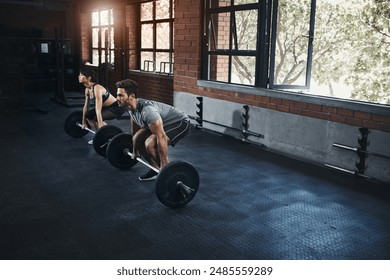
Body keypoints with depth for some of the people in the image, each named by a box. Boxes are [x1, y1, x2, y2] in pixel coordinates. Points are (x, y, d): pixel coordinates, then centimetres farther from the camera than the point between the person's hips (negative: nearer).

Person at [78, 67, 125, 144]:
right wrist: (83, 122, 16)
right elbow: (86, 106, 10)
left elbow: (98, 110, -34)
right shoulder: (87, 89, -1)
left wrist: (101, 128, -37)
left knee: (96, 118, -26)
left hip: (117, 107, -9)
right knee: (88, 115, 5)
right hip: (107, 106, 9)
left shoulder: (97, 89, -29)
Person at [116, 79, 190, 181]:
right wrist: (134, 151, 21)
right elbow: (135, 129, 12)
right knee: (137, 139, 4)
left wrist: (164, 166, -33)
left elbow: (161, 137, -37)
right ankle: (156, 169, 14)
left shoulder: (146, 110, -36)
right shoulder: (130, 107, -7)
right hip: (163, 123, 10)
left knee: (150, 144, -27)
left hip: (179, 123, -10)